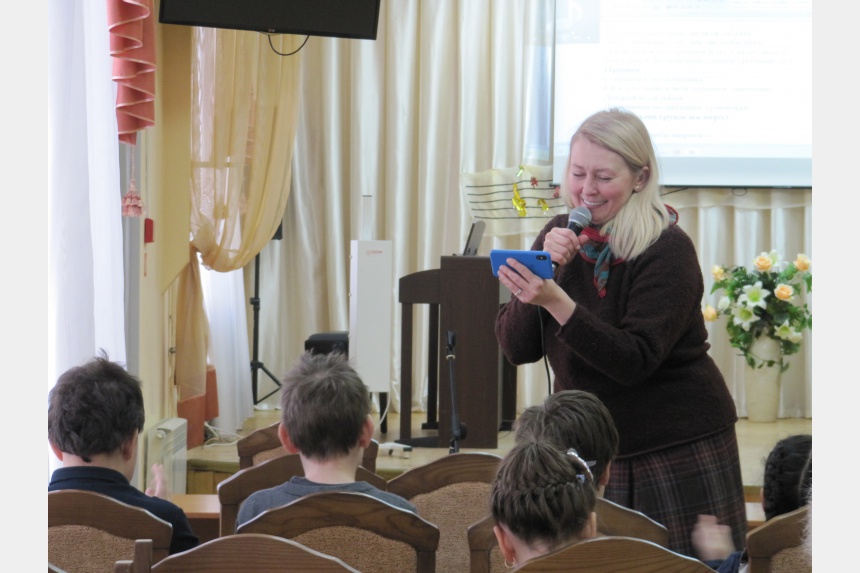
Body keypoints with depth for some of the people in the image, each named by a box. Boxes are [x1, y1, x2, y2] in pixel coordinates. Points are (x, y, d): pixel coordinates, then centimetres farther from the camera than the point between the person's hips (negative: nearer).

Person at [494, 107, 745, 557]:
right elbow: (516, 349, -3)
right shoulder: (560, 236, 3)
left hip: (678, 453, -5)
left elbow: (634, 361, -24)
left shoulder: (668, 251, -13)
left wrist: (555, 300, -33)